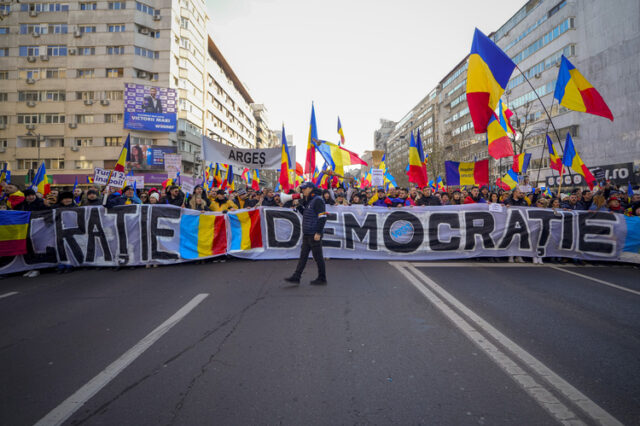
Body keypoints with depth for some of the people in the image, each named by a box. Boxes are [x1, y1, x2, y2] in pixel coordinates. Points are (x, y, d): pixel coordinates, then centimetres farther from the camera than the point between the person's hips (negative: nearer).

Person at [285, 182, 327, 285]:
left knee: (318, 257, 0)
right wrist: (299, 206, 12)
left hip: (315, 234, -9)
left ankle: (322, 279, 11)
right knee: (303, 256, 8)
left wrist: (318, 233, -22)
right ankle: (296, 277, 11)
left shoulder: (317, 200, -13)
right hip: (307, 234, 9)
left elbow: (322, 217, -19)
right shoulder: (309, 201, 17)